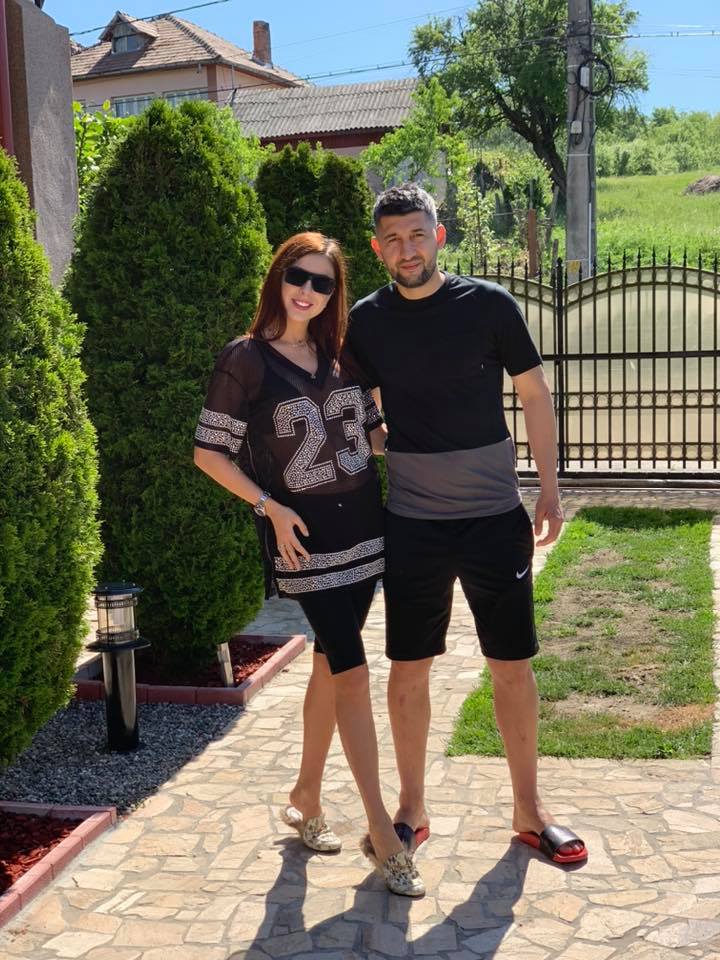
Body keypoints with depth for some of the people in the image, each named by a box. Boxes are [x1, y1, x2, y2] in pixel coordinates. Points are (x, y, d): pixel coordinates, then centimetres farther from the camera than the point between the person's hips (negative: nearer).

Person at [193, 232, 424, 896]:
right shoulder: (246, 360, -7)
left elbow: (373, 431, 17)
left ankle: (306, 799, 30)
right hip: (304, 535, -5)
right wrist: (270, 506, -13)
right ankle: (384, 836, 2)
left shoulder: (340, 353, 8)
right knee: (352, 672, -7)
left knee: (330, 666, 13)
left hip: (363, 524, 6)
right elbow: (210, 451, -5)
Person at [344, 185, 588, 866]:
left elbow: (534, 395, 2)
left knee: (512, 665, 6)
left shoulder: (489, 305, -5)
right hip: (411, 523, 1)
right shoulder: (367, 321, 0)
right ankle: (411, 809, 25)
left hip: (494, 516, -1)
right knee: (408, 670, 8)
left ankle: (528, 809, 24)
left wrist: (549, 488, -2)